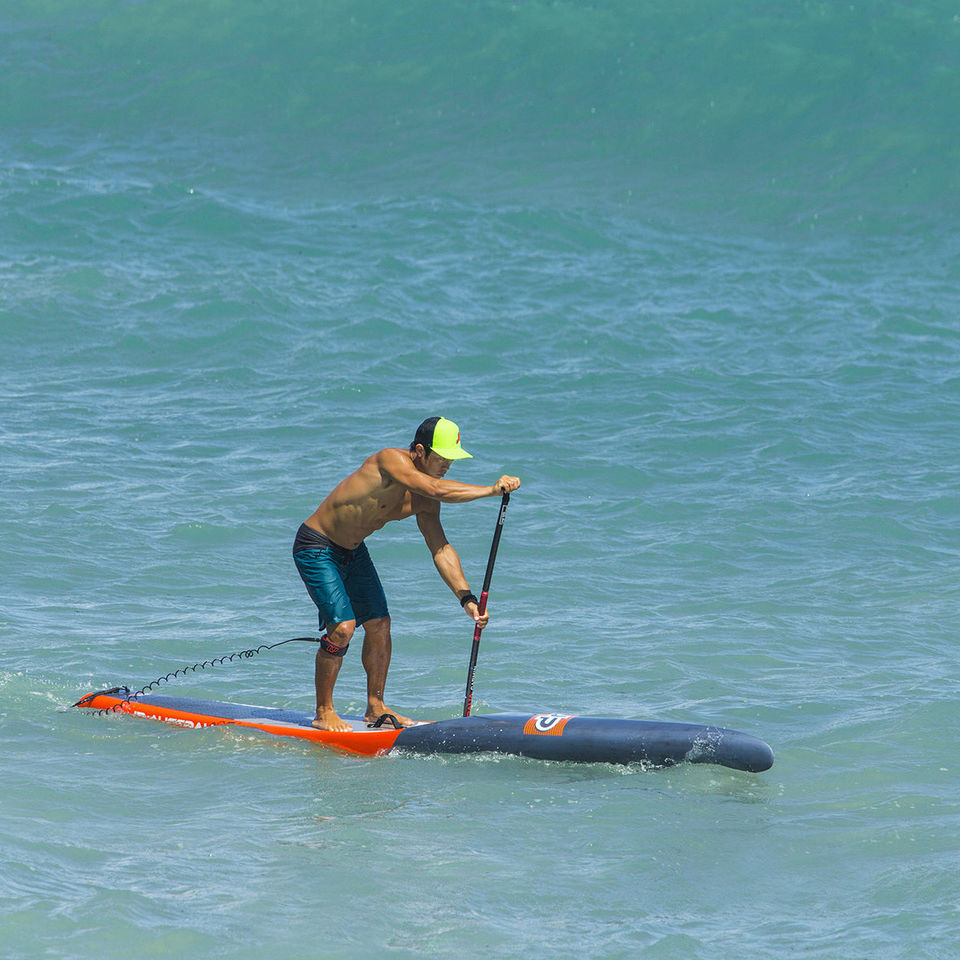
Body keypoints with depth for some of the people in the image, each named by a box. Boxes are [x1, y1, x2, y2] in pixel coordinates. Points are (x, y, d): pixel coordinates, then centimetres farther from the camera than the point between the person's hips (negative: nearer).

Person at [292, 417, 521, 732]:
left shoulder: (423, 499, -3)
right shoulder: (391, 461, -27)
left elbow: (440, 547, -3)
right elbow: (437, 490, -41)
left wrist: (466, 597, -13)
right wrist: (491, 490, -38)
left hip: (353, 552, 9)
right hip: (316, 549, -9)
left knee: (379, 626, 7)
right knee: (343, 627, -17)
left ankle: (376, 707, 23)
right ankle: (323, 712, -2)